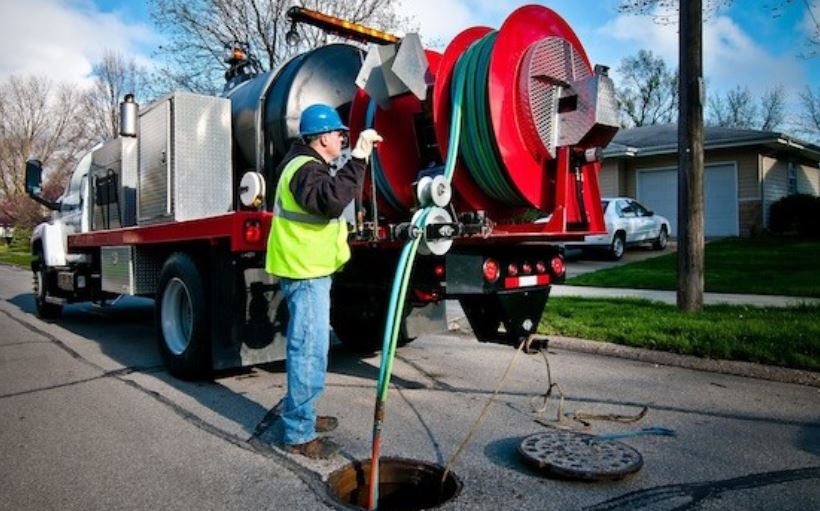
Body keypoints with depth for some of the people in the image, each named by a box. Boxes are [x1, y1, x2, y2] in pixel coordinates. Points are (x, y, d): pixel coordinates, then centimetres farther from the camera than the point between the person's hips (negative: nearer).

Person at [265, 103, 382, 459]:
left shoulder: (306, 162, 17)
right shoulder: (306, 170, -17)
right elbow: (332, 199, -38)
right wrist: (359, 156, -36)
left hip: (309, 271, 11)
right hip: (305, 274, -11)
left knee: (306, 348, 20)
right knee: (309, 351, -8)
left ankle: (300, 414, 35)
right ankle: (299, 435, 1)